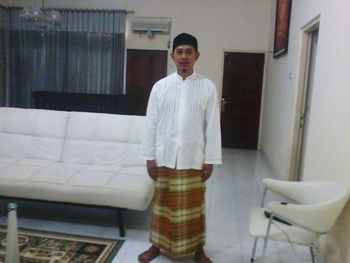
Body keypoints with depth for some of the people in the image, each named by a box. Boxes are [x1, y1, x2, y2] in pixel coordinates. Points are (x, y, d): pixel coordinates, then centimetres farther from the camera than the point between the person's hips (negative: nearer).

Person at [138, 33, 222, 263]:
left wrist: (210, 160, -4)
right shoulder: (160, 86, 0)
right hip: (165, 157, 1)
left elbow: (213, 126, -2)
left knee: (194, 205, 12)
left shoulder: (208, 87, -3)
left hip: (194, 159, -1)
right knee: (162, 203, 14)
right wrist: (150, 157, -1)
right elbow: (151, 124, 1)